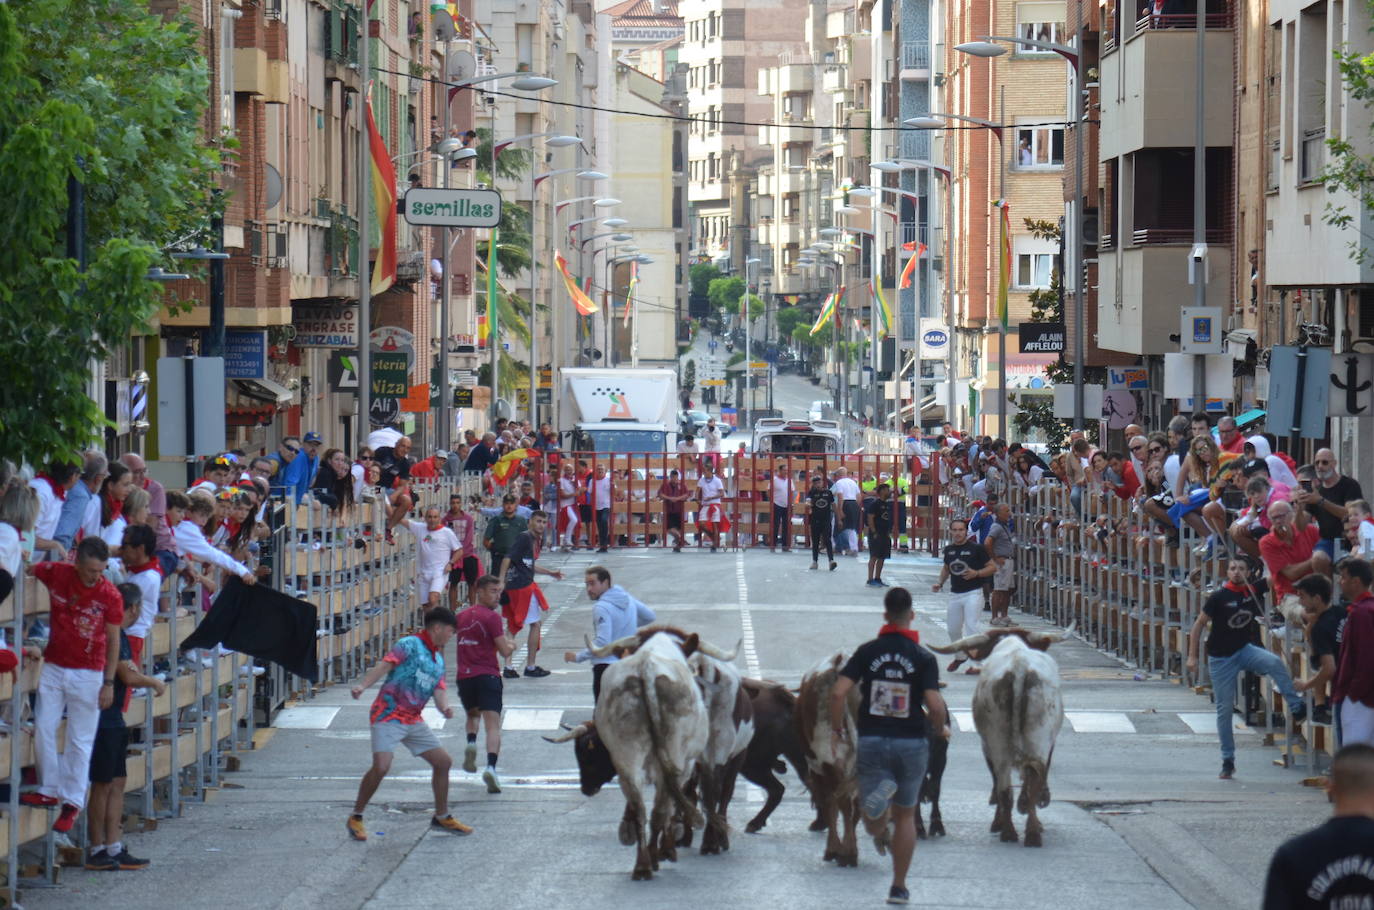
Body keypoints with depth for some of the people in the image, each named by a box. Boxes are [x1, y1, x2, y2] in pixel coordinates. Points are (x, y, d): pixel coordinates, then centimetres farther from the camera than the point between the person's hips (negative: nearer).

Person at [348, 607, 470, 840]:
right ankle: (355, 818, -4)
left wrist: (444, 707, -13)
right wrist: (363, 685, -34)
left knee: (443, 762, 9)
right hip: (388, 716, -8)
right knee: (381, 766, -21)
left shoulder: (438, 659, 17)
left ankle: (441, 817, 25)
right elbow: (385, 665, -18)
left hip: (413, 720, 8)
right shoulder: (410, 645, -7)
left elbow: (439, 689, 11)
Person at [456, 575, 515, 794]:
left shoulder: (462, 617, 13)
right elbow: (505, 651, -9)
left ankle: (471, 742, 0)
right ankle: (491, 766, -26)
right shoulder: (491, 617, -8)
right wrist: (511, 645, 14)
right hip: (487, 676, -6)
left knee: (472, 715, 28)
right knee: (493, 725, -8)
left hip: (464, 676, 6)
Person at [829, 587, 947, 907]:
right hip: (911, 743, 0)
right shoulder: (924, 658, -6)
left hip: (872, 740, 0)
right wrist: (941, 728, 6)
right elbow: (935, 706, -16)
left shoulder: (867, 651, -2)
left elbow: (838, 692, -11)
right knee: (905, 815, 17)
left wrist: (837, 725, 6)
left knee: (874, 823, 9)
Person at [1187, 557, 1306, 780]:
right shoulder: (1220, 597, -10)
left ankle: (1298, 710, -25)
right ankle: (1227, 761, 11)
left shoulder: (1253, 594, 1)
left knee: (1275, 662, -30)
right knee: (1224, 709, 0)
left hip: (1245, 650, 2)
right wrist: (1192, 656, -10)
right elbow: (1199, 625, -5)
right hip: (1221, 658, -2)